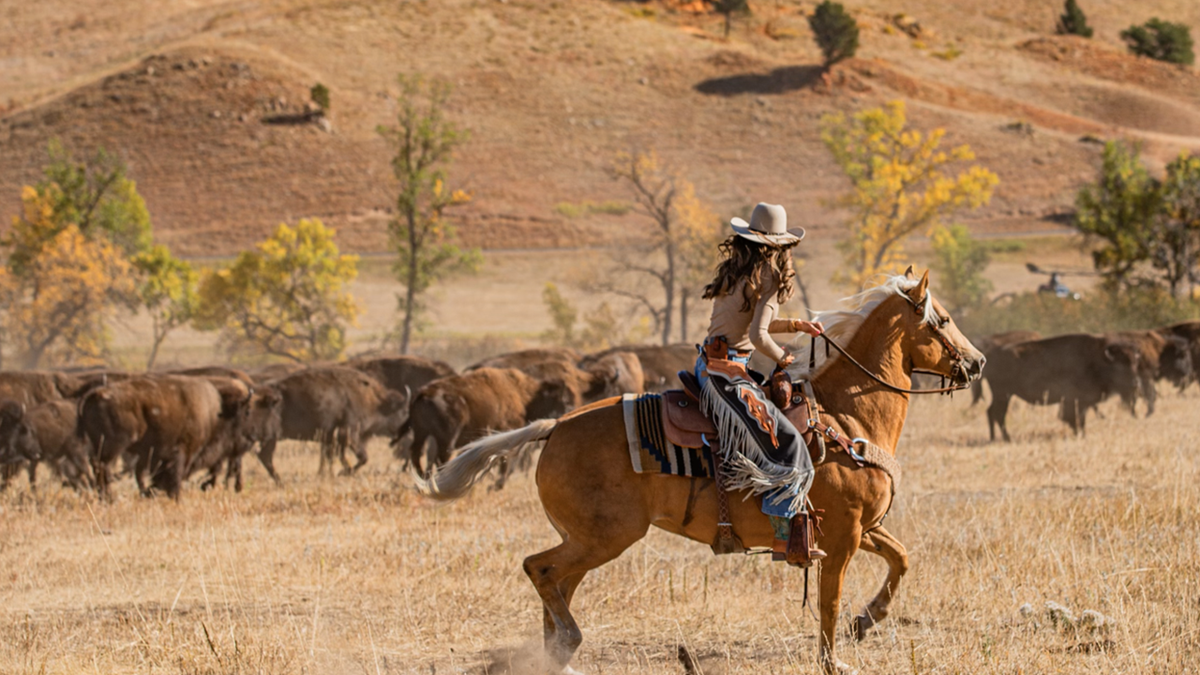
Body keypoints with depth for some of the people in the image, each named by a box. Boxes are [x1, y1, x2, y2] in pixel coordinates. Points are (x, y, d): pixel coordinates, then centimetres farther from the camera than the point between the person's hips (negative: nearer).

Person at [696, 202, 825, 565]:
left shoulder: (734, 271, 13)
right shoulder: (770, 279, -12)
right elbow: (758, 336, -19)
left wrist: (796, 326, 18)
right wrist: (782, 358, -1)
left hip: (708, 364, 10)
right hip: (727, 372, -10)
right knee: (785, 443, -13)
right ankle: (787, 543, -20)